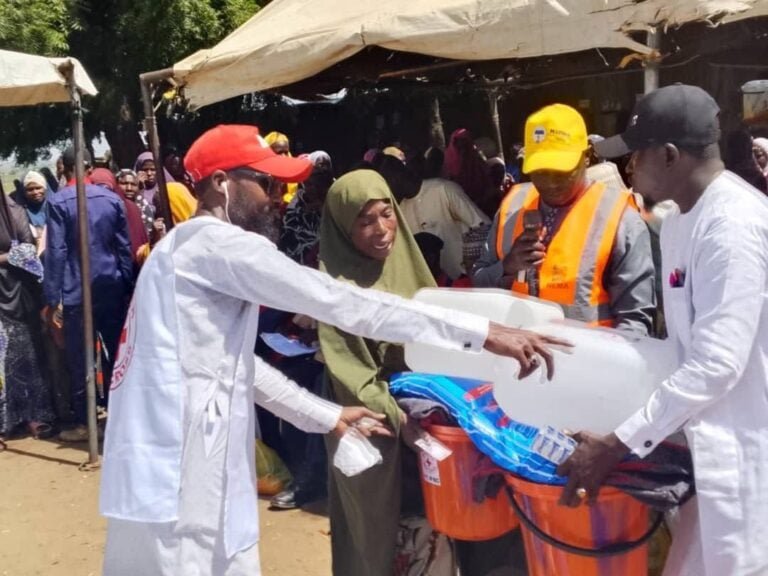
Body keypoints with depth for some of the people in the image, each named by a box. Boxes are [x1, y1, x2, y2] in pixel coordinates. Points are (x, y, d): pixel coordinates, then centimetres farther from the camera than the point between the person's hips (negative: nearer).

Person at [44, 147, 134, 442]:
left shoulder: (58, 202, -6)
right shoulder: (112, 198, 4)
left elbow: (56, 252, -10)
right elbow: (124, 247, 4)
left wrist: (51, 300, -8)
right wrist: (129, 286, 9)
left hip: (78, 293, -4)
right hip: (113, 288, 4)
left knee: (79, 359, 5)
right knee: (116, 354, 12)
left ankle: (84, 423, 11)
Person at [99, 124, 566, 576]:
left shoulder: (195, 249, 19)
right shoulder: (214, 242, -13)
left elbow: (235, 361, 23)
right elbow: (336, 300, -21)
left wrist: (327, 415, 22)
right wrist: (482, 333, -21)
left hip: (178, 472, 10)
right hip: (177, 480, -10)